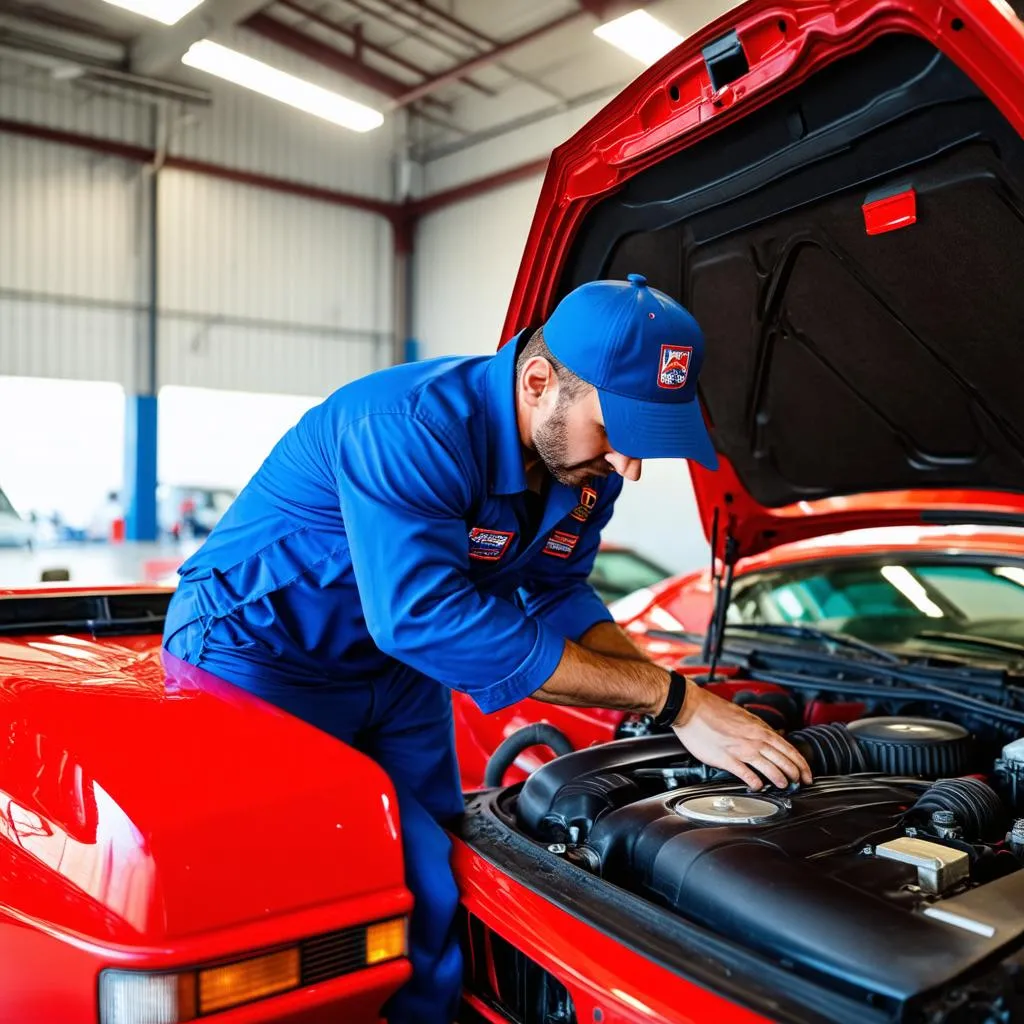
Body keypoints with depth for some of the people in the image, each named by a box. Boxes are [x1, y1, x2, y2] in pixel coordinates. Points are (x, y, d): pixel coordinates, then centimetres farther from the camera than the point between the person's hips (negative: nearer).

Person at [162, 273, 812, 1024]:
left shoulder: (586, 460, -9)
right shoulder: (414, 426, -34)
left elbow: (558, 594, 3)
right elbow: (427, 616, -41)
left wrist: (676, 696, -13)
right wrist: (671, 699, -37)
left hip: (399, 680, 7)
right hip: (259, 658, -6)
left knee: (434, 899, 6)